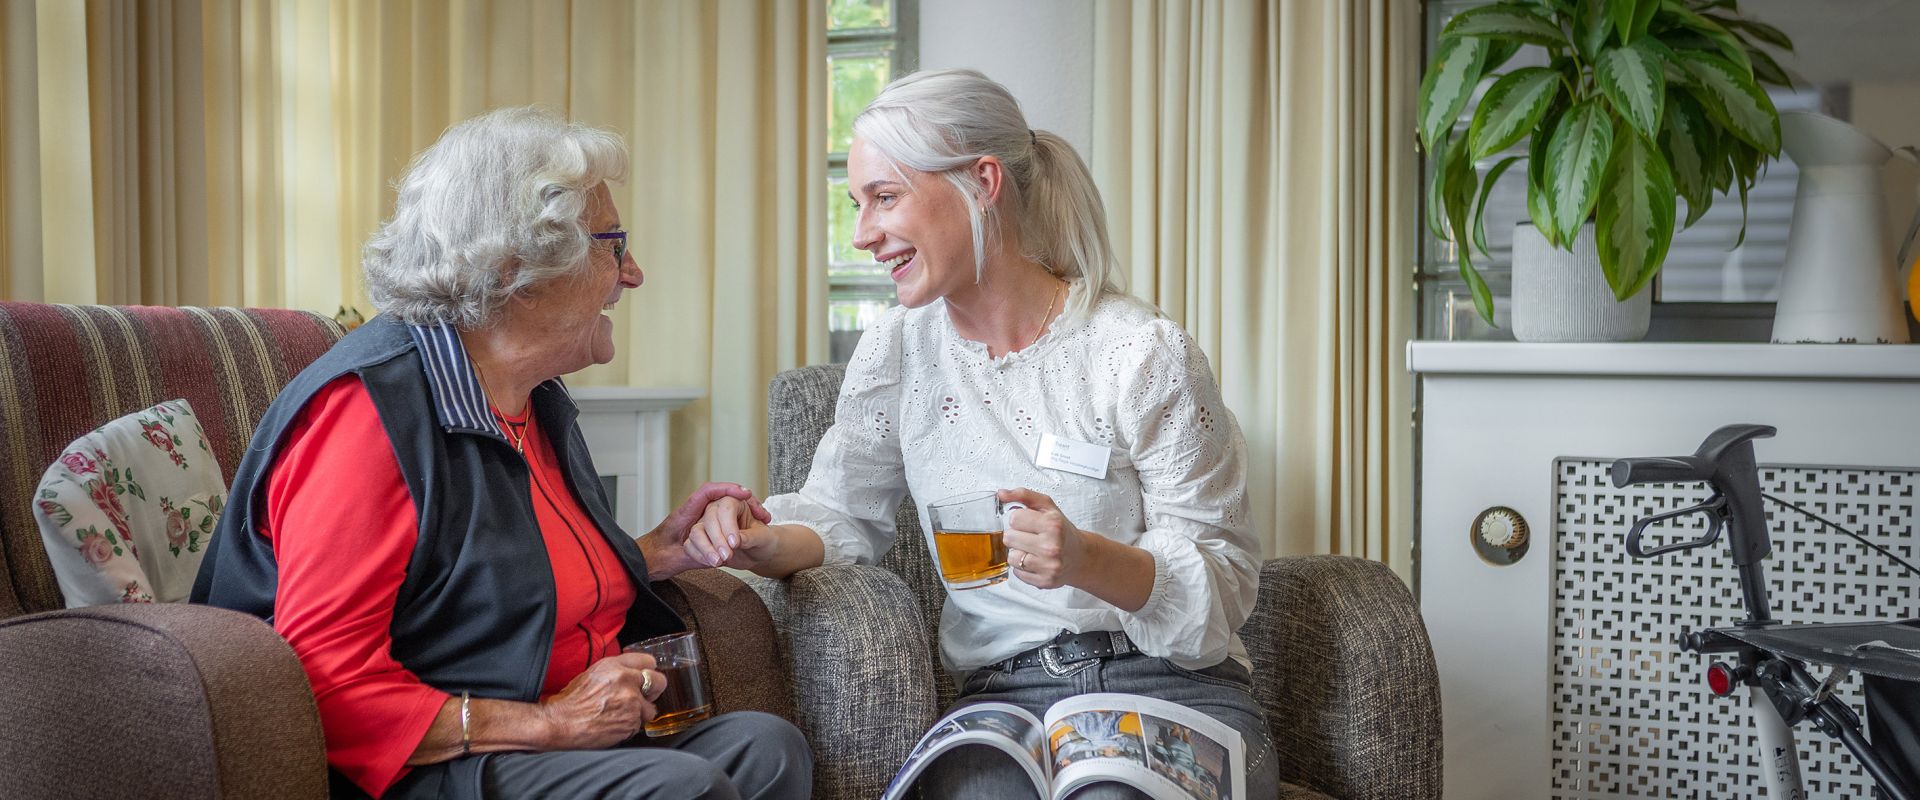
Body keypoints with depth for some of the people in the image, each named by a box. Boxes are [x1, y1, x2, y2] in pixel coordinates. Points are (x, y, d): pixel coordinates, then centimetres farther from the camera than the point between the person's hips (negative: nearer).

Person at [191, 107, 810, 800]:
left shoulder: (537, 402, 15)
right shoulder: (368, 406, -15)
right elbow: (327, 684, -21)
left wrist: (655, 553, 13)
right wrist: (547, 723, -22)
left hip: (575, 736, 9)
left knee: (766, 744, -16)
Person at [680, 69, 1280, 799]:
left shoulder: (1146, 356, -7)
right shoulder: (899, 348, 7)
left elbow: (1222, 588, -7)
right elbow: (840, 514, 12)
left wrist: (1088, 560, -26)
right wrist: (765, 544, -11)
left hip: (1174, 689, -2)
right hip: (1005, 696, 2)